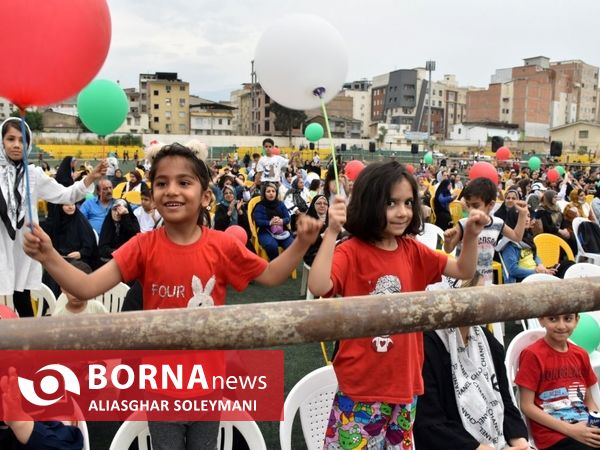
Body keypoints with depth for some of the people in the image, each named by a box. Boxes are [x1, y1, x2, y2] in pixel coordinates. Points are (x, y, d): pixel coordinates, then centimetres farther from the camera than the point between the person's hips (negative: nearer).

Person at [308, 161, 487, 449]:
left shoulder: (412, 251, 4)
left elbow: (464, 271, 9)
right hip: (362, 384, -5)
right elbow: (318, 287, -32)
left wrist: (470, 235, -8)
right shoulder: (351, 251, -14)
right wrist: (332, 232, -36)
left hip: (404, 381, 6)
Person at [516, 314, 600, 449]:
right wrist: (570, 429, -14)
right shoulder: (533, 354, -7)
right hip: (553, 435, -6)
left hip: (586, 429, 6)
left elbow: (588, 400, 16)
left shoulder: (581, 355, 11)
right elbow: (527, 406, -8)